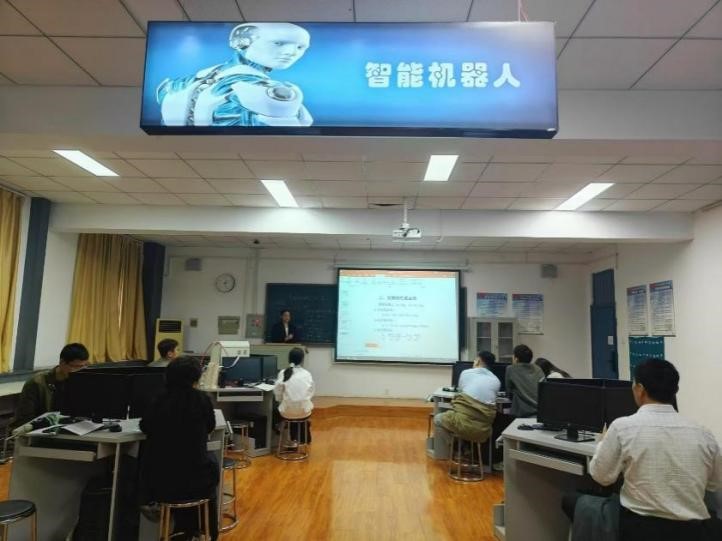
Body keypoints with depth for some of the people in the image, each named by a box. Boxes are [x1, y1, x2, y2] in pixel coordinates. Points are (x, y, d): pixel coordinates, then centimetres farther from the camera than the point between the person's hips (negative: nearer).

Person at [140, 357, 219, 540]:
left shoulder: (160, 400, -1)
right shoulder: (201, 399, -7)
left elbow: (145, 426, 15)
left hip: (157, 482, 3)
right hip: (192, 482, -3)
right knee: (210, 464, 28)